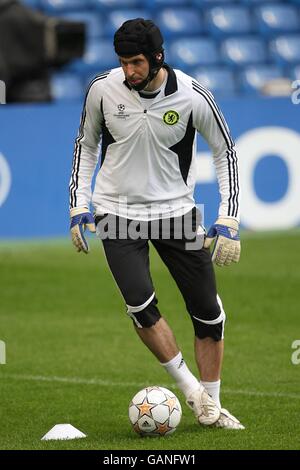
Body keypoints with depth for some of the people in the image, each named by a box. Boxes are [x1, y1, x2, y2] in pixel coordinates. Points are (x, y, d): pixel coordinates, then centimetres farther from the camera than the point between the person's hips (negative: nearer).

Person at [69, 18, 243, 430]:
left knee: (208, 311, 0)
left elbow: (225, 151, -1)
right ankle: (190, 388, -3)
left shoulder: (193, 96, -14)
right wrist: (78, 208, 2)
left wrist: (228, 222, -7)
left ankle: (210, 407, 16)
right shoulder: (103, 89, -10)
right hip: (118, 213, 0)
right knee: (140, 303, -20)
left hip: (175, 210, 1)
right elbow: (86, 144, 7)